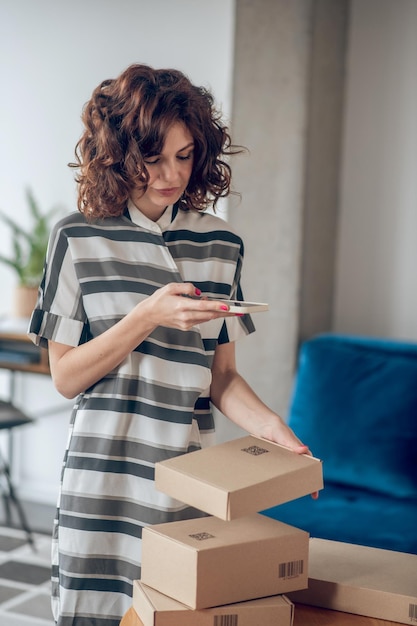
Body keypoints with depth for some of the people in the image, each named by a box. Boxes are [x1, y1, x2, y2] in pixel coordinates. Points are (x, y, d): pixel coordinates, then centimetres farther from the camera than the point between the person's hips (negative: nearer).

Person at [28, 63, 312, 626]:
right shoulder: (79, 238, -2)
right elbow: (65, 376, -4)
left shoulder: (220, 245, 5)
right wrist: (149, 315, -16)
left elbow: (221, 374, 6)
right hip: (104, 482, -2)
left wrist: (270, 426, -13)